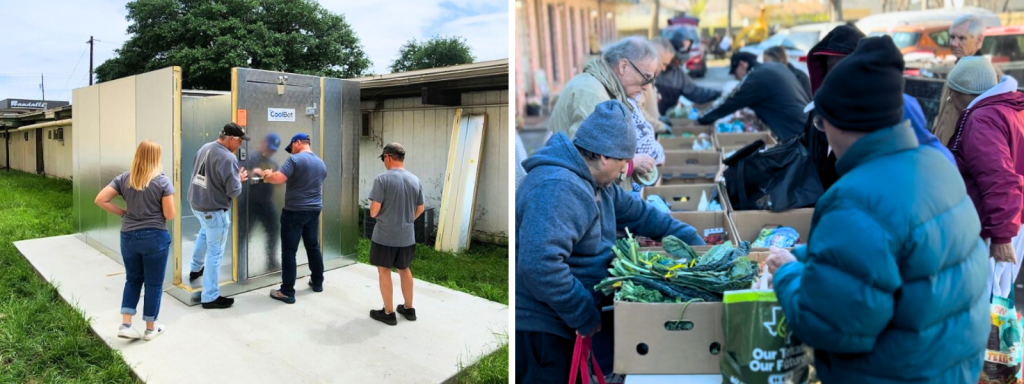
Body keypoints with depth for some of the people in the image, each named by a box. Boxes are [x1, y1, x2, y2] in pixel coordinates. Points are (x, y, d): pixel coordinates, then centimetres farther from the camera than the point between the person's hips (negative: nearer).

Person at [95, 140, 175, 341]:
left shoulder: (124, 179, 1)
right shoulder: (162, 181, -11)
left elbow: (100, 200, -2)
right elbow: (169, 215, -11)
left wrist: (122, 212, 6)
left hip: (129, 236, 4)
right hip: (155, 237, -4)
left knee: (133, 280, 20)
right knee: (153, 283, 8)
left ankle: (125, 325, 14)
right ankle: (150, 328, 18)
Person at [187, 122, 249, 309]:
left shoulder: (205, 148, 2)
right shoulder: (228, 158, -24)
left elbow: (198, 174, 14)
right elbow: (234, 191, -21)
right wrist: (240, 179, -1)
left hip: (196, 203, 9)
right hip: (214, 209, -9)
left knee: (205, 231, 38)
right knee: (215, 253, 2)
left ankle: (196, 268, 52)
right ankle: (210, 297, 10)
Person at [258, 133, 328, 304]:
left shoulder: (295, 159, -13)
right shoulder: (321, 163, 12)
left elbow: (279, 178, -23)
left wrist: (267, 176, -2)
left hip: (294, 211, -7)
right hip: (314, 210, 7)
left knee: (289, 250, -2)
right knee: (313, 246, 18)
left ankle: (287, 292, 0)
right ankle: (317, 282, 29)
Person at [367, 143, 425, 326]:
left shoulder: (382, 179, -15)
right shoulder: (415, 180, 1)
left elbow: (374, 211, -15)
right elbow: (420, 209, 10)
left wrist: (374, 214, 7)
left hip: (385, 235, -5)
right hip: (407, 236, 5)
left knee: (384, 271, 8)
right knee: (405, 270, 20)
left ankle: (388, 313, 16)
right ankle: (409, 309, 29)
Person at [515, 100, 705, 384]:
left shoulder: (597, 184, 9)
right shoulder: (557, 189, -27)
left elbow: (637, 212, 23)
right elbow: (539, 265, -35)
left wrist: (690, 238, 21)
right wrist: (584, 316, -24)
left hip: (560, 322, 10)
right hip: (538, 326, -10)